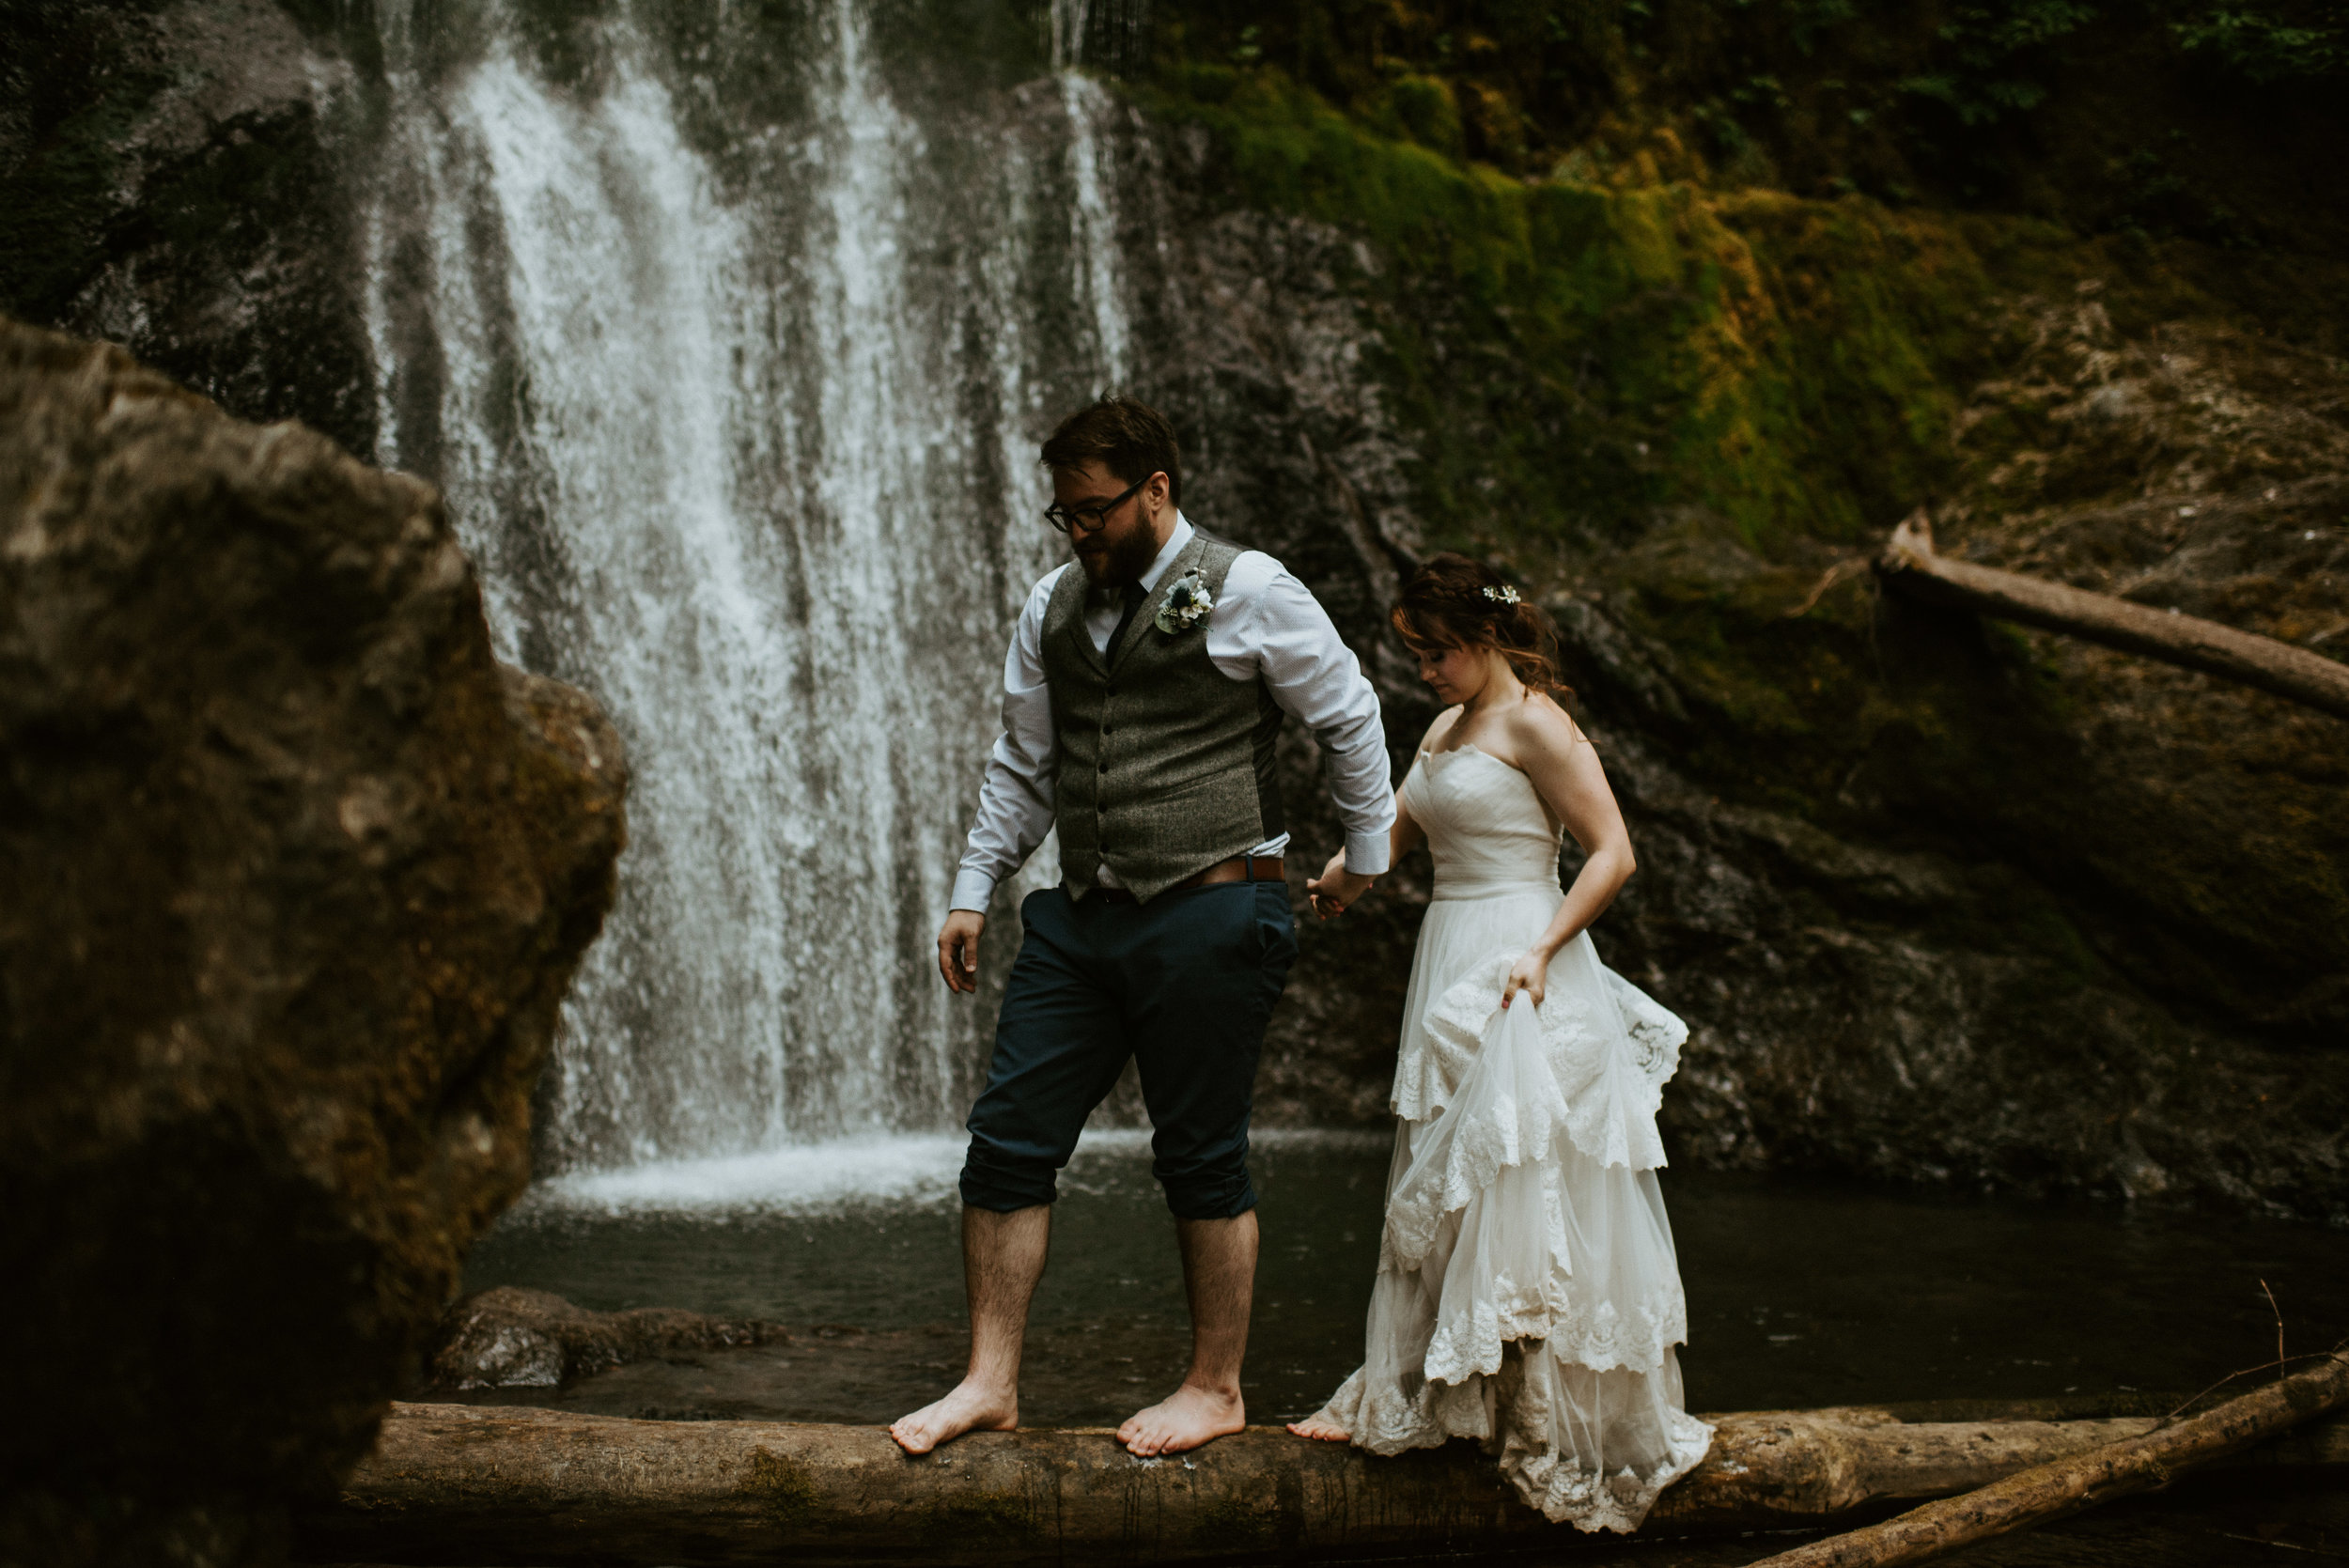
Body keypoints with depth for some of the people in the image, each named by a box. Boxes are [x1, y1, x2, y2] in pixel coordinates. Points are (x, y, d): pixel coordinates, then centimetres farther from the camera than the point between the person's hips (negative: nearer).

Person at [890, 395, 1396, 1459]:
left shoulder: (1246, 591, -4)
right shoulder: (1053, 607, 13)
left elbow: (1349, 718, 6)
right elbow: (1022, 764, 20)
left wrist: (1365, 855, 12)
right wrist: (974, 891, 16)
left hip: (1211, 913, -6)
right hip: (1081, 920, 6)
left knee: (1201, 1160, 1)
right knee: (1007, 1140, 1)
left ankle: (1216, 1389, 17)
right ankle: (991, 1383, 10)